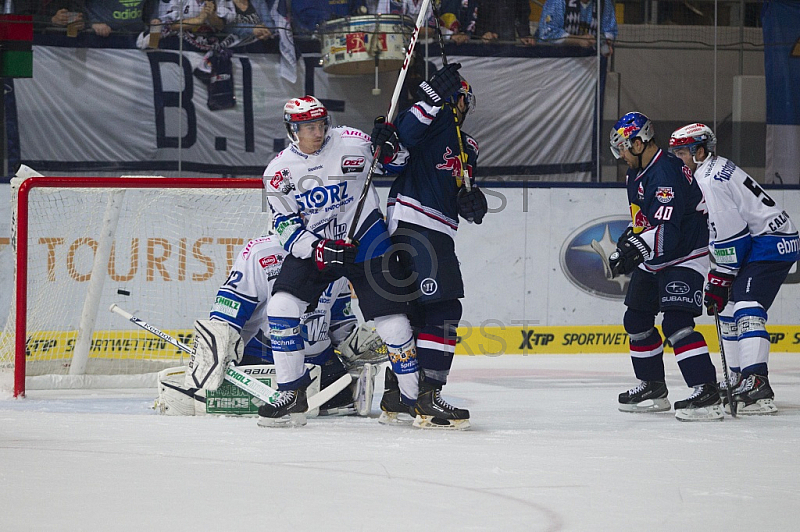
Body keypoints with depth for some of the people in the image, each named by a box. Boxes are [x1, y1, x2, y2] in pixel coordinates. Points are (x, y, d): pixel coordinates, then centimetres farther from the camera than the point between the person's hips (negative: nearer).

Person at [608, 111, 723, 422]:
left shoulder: (665, 175, -26)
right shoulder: (637, 173, 8)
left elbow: (666, 232, -34)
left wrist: (634, 248, -39)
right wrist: (628, 240, 10)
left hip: (684, 258, -11)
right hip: (653, 260, 11)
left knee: (676, 324, -22)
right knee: (636, 320, 15)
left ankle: (707, 395, -28)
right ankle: (653, 389, 27)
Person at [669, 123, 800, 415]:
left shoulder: (712, 180, -17)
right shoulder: (717, 169, 16)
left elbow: (731, 235, -20)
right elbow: (724, 230, 26)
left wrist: (719, 281, -14)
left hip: (771, 243, -11)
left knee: (746, 307, -23)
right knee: (729, 307, 16)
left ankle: (756, 384, -35)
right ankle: (739, 379, 23)